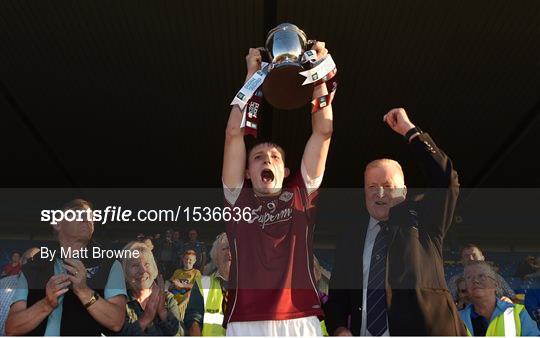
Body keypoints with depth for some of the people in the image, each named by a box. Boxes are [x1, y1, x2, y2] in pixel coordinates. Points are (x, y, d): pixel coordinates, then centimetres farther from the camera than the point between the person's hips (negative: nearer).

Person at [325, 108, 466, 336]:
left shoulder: (421, 220, 1)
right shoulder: (351, 238, 6)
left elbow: (446, 179, -13)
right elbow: (337, 294, 8)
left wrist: (410, 130, -13)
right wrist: (339, 329, -10)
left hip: (422, 330, -2)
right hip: (363, 332, 2)